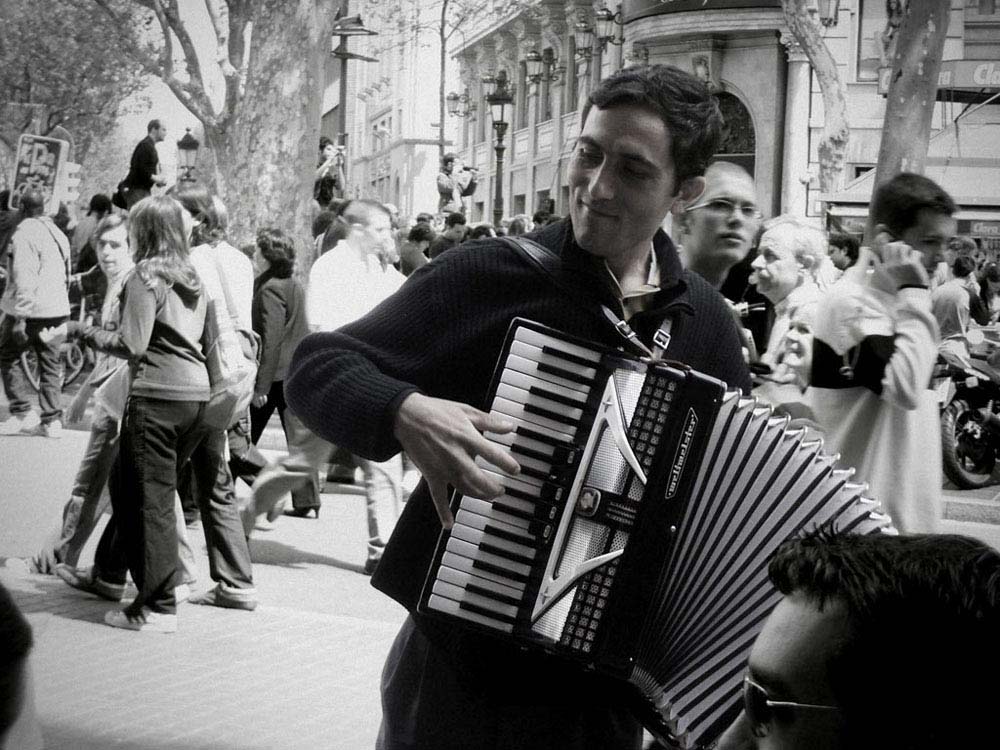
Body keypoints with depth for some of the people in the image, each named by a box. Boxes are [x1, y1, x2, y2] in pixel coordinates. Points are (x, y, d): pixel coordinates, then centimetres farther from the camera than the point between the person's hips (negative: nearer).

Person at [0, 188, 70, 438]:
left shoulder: (24, 233, -13)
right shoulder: (57, 233, 14)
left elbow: (23, 279, -19)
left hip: (31, 310, -7)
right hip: (58, 310, 7)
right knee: (50, 363, 10)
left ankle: (23, 413, 0)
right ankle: (52, 420, 9)